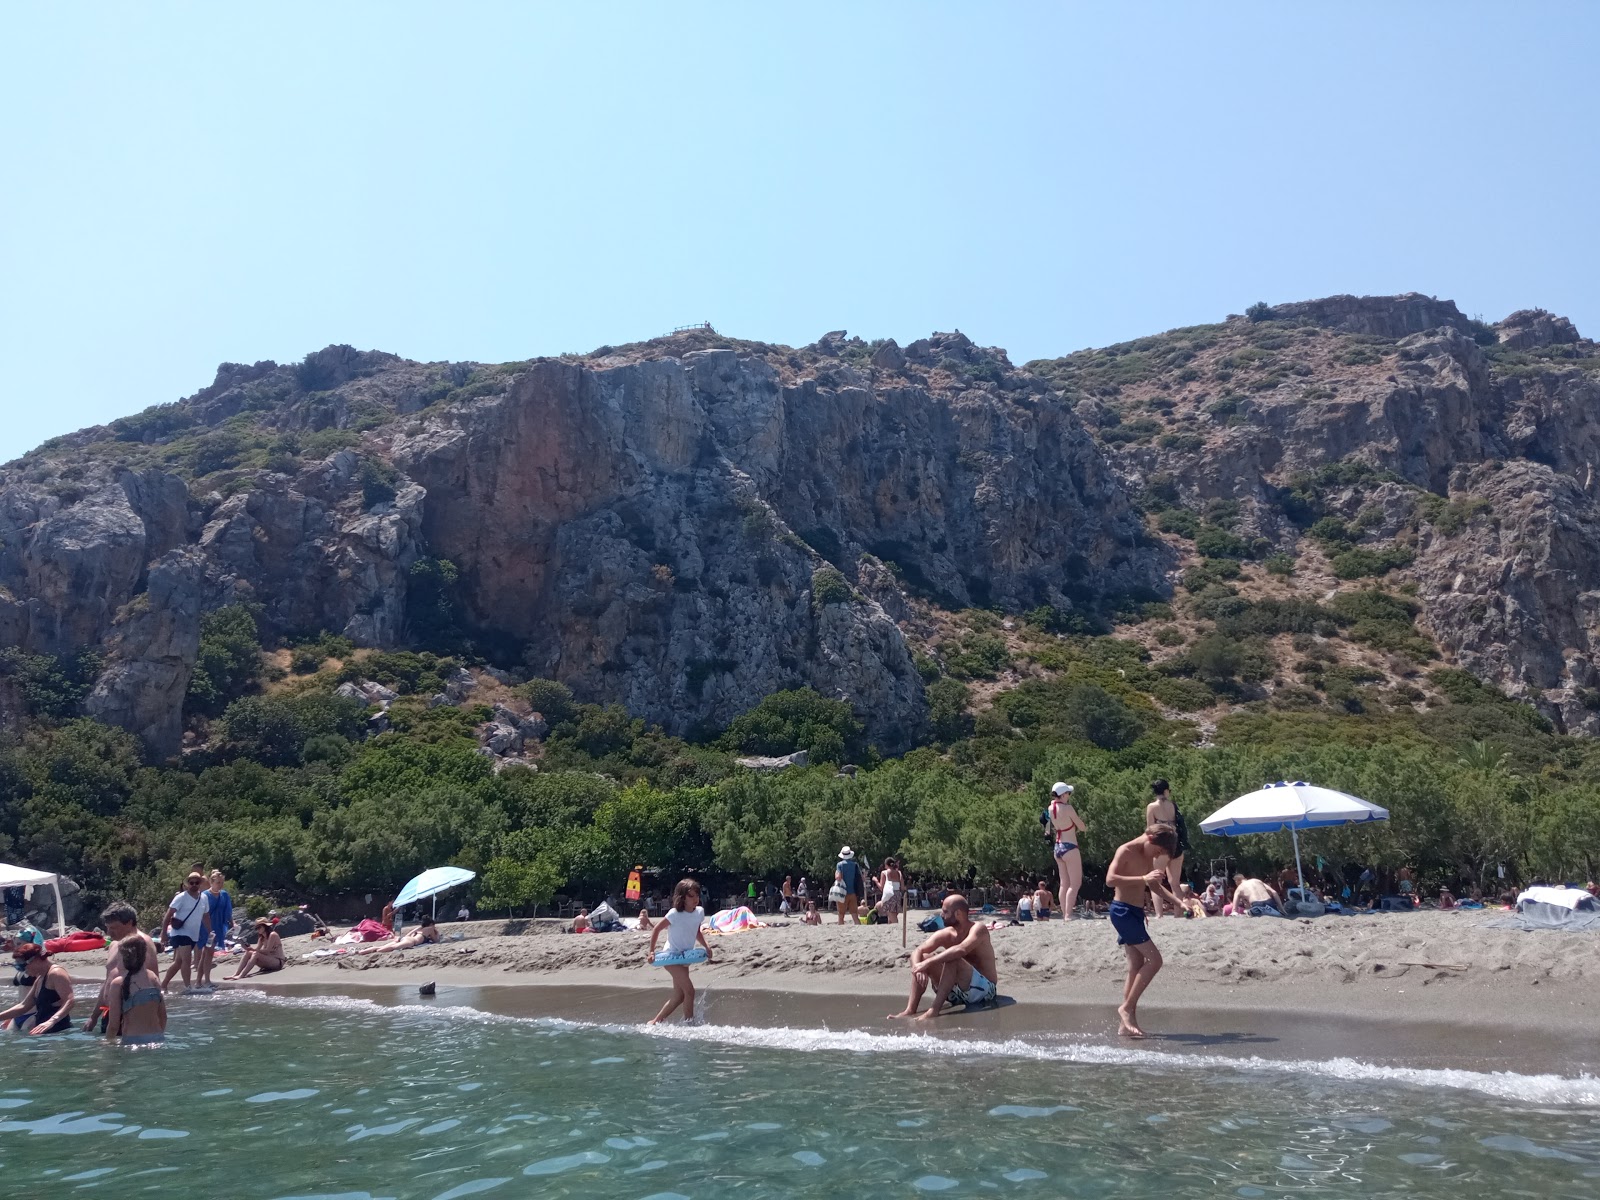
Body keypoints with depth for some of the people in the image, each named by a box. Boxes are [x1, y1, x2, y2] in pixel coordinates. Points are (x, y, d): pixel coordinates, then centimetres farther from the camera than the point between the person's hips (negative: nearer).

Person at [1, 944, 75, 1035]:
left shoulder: (56, 973, -12)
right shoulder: (40, 979, 20)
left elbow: (69, 1002, -23)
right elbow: (23, 1006, 29)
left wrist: (51, 1021, -35)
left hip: (58, 1031, -10)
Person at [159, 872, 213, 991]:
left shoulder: (204, 898, 7)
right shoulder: (181, 898, -10)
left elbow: (206, 916, 18)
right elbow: (168, 916, -11)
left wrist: (209, 933, 16)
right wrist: (164, 933, -17)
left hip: (194, 935, 7)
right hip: (180, 933, -6)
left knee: (178, 962, 14)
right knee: (187, 960, -19)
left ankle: (163, 985, 27)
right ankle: (187, 988, -18)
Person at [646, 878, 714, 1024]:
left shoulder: (700, 912, -3)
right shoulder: (675, 914, -21)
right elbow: (656, 930, -12)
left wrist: (706, 946, -2)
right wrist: (651, 952, -15)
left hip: (685, 957, 7)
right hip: (671, 956, -7)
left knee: (679, 997, 9)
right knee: (689, 990, -16)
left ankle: (655, 1021, 22)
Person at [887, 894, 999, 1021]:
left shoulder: (978, 928, -16)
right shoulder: (945, 935, 2)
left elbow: (961, 950, -36)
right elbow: (917, 951, -6)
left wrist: (928, 962, -38)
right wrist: (917, 968, -29)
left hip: (984, 989, -7)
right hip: (959, 993, 7)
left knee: (952, 959, -31)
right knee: (923, 958, -8)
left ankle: (934, 1011, -33)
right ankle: (910, 1010, -17)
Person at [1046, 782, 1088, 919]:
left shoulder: (1051, 808, 4)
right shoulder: (1067, 808, -16)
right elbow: (1082, 827, -6)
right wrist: (1086, 828, 13)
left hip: (1058, 847, 8)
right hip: (1069, 847, -8)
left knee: (1064, 884, 12)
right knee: (1075, 883, -4)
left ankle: (1065, 914, 13)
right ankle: (1069, 915, -10)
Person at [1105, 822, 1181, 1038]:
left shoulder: (1148, 856, 14)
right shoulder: (1126, 851, -13)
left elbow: (1154, 885, 31)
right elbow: (1110, 879, -27)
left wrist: (1176, 900, 20)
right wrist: (1143, 878, -32)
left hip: (1136, 913, 9)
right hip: (1122, 910, -9)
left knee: (1136, 969, 6)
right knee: (1154, 959, -15)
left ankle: (1126, 1023, 8)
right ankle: (1126, 1007, -10)